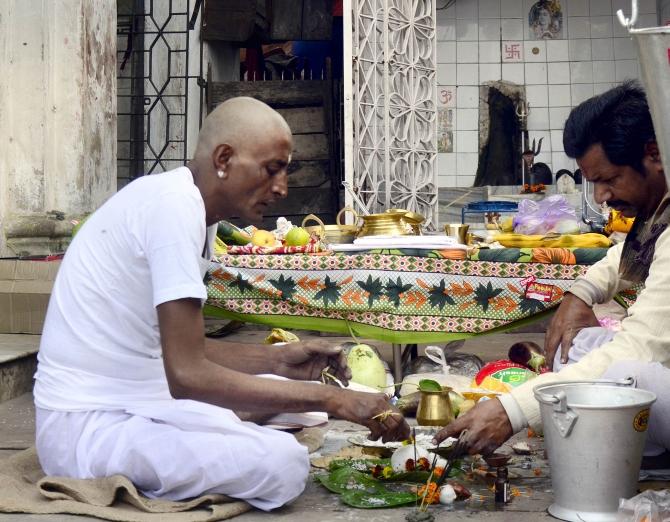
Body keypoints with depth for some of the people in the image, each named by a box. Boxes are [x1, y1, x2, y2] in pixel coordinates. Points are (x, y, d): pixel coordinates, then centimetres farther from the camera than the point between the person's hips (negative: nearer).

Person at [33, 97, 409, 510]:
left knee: (288, 388, 15)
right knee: (284, 462, -25)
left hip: (131, 401, 10)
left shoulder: (192, 207, 10)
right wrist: (332, 400, -23)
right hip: (87, 426, -10)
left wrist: (277, 360, 2)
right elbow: (187, 375, -27)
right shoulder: (175, 204, -21)